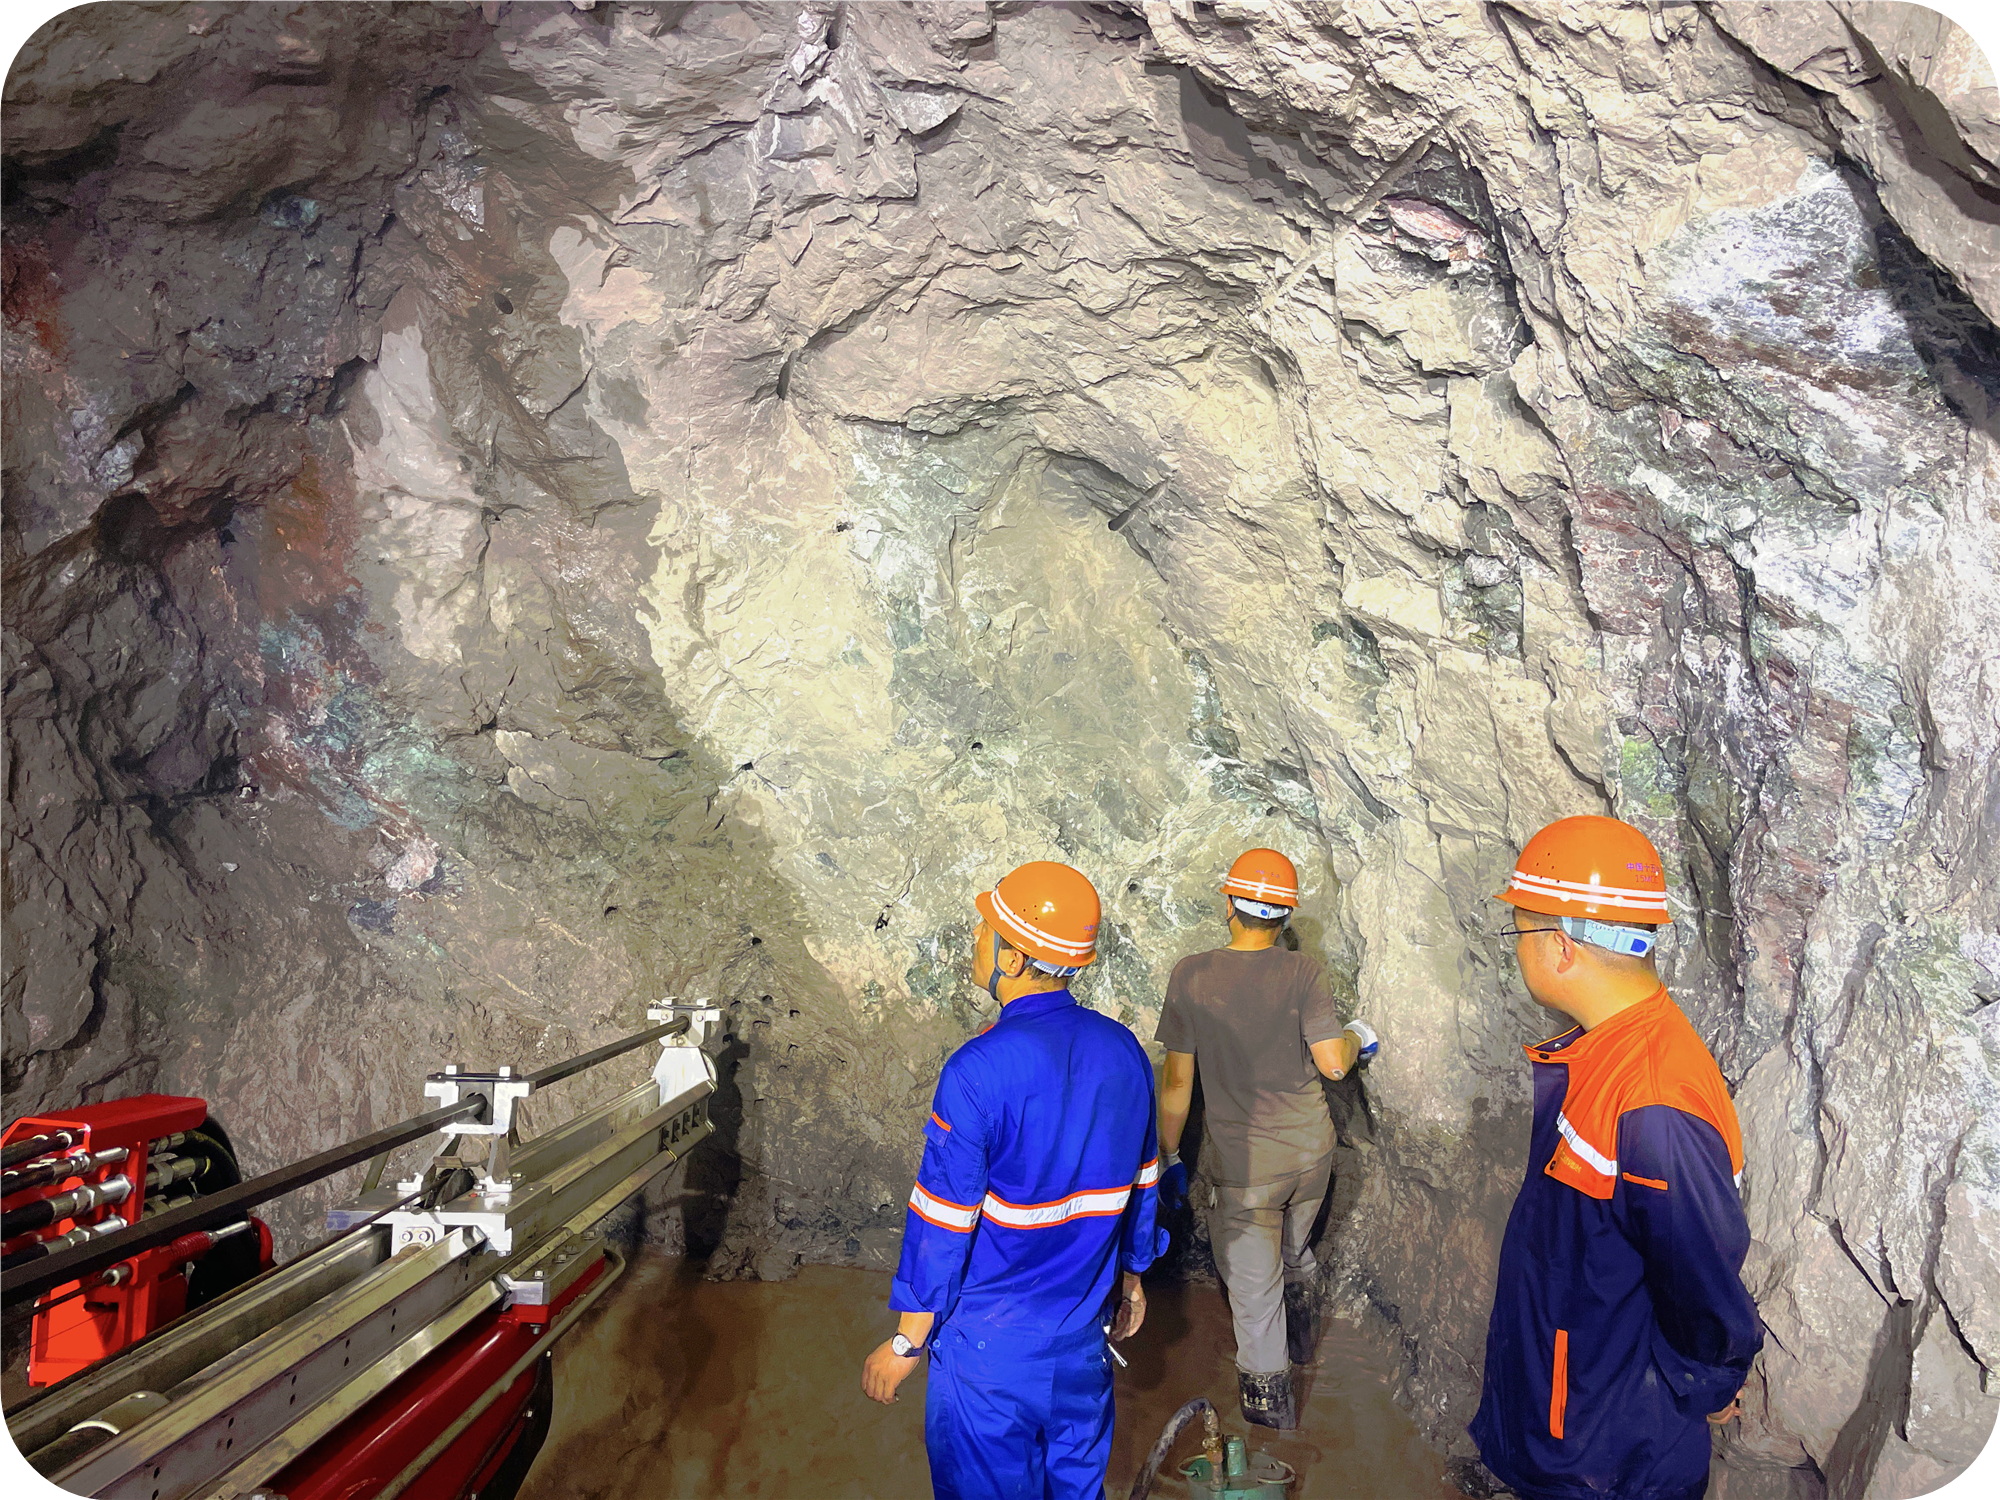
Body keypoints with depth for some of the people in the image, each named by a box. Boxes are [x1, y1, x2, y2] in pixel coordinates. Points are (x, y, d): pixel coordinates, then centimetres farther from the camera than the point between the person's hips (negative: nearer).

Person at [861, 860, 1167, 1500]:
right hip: (1084, 1333, 5)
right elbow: (1142, 1188, 6)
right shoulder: (1123, 1051, -6)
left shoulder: (979, 1071, -26)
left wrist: (906, 1343, -7)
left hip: (991, 1347, -5)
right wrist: (1132, 1274, 22)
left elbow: (942, 1223, -19)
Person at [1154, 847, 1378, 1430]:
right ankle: (1302, 1334, 52)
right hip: (1310, 1149, 3)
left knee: (1253, 1278, 15)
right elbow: (1332, 1063, -14)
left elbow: (1178, 1080, -9)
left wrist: (1168, 1154, 2)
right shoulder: (1302, 973, -11)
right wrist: (1356, 1037, 8)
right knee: (1295, 1252, 30)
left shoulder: (1192, 975, -13)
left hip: (1243, 1161, -3)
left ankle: (1268, 1394, 31)